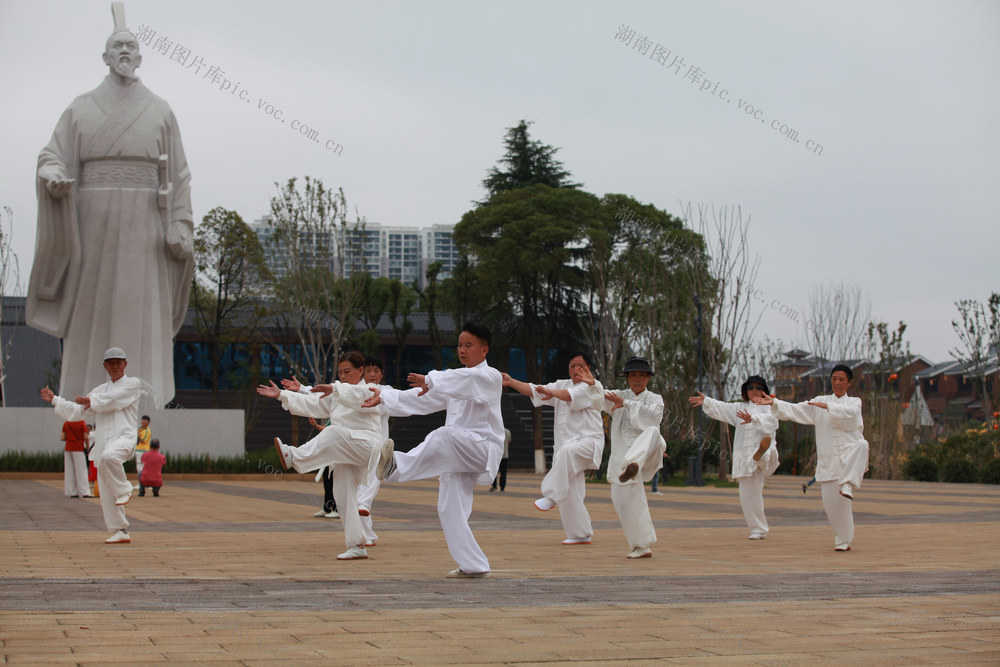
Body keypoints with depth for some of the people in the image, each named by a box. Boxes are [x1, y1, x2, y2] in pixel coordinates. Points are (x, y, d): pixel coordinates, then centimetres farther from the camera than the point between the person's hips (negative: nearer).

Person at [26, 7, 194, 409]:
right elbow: (52, 160, 3)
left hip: (144, 228, -1)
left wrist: (181, 227, -7)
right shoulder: (80, 109, 9)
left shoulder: (161, 112, 8)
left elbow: (177, 176, 5)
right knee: (91, 314, -1)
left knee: (143, 313, -6)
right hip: (94, 225, 1)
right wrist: (53, 178, -23)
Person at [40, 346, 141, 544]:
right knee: (107, 491, 0)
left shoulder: (133, 384, 5)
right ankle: (121, 532, 7)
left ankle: (124, 490, -19)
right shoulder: (100, 390, 24)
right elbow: (77, 411, 24)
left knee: (108, 456, -40)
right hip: (104, 442, 6)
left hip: (124, 438, -6)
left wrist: (90, 400, 5)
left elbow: (111, 400, -9)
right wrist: (54, 400, 17)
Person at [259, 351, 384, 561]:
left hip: (365, 447, -8)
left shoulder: (370, 391, -1)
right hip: (345, 456, 8)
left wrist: (334, 388, -41)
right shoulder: (337, 395, 24)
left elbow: (358, 396, -26)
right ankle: (356, 546, 3)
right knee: (343, 495, 0)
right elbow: (311, 404, 18)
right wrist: (282, 395, 9)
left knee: (333, 434, -33)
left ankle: (294, 457, -49)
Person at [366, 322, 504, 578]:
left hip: (482, 448, -9)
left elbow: (467, 381, -27)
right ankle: (473, 565, 10)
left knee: (443, 437, -37)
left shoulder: (489, 377, -4)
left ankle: (397, 466, -58)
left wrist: (431, 380, -41)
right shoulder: (456, 381, 23)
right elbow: (421, 399, 20)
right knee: (450, 509, 3)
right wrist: (385, 396, 8)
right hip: (456, 453, 9)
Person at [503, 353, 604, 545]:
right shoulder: (562, 386, 17)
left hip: (589, 441, -6)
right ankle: (581, 534, 12)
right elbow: (533, 391, 11)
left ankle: (551, 496, -38)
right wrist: (511, 382, -2)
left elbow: (572, 395, -21)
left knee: (567, 451, -40)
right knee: (570, 494, 2)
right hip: (565, 444, 6)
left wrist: (552, 392, -32)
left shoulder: (593, 387, -2)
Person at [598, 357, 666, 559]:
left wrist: (626, 403, -24)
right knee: (628, 501, -6)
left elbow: (654, 414, -16)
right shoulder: (618, 396, 12)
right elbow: (597, 399, -6)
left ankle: (634, 465, -66)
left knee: (651, 431, -35)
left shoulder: (654, 399, 8)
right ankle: (643, 546, 10)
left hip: (647, 453, -3)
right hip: (623, 451, 3)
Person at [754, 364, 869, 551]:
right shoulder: (819, 403, 15)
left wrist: (828, 407, -23)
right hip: (829, 459, 2)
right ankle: (843, 541, 12)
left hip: (849, 457, -2)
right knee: (832, 502, -3)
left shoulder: (854, 402, 9)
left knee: (861, 445, -37)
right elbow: (795, 410, 6)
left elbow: (850, 413, -14)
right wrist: (774, 402, -7)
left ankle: (848, 484, -42)